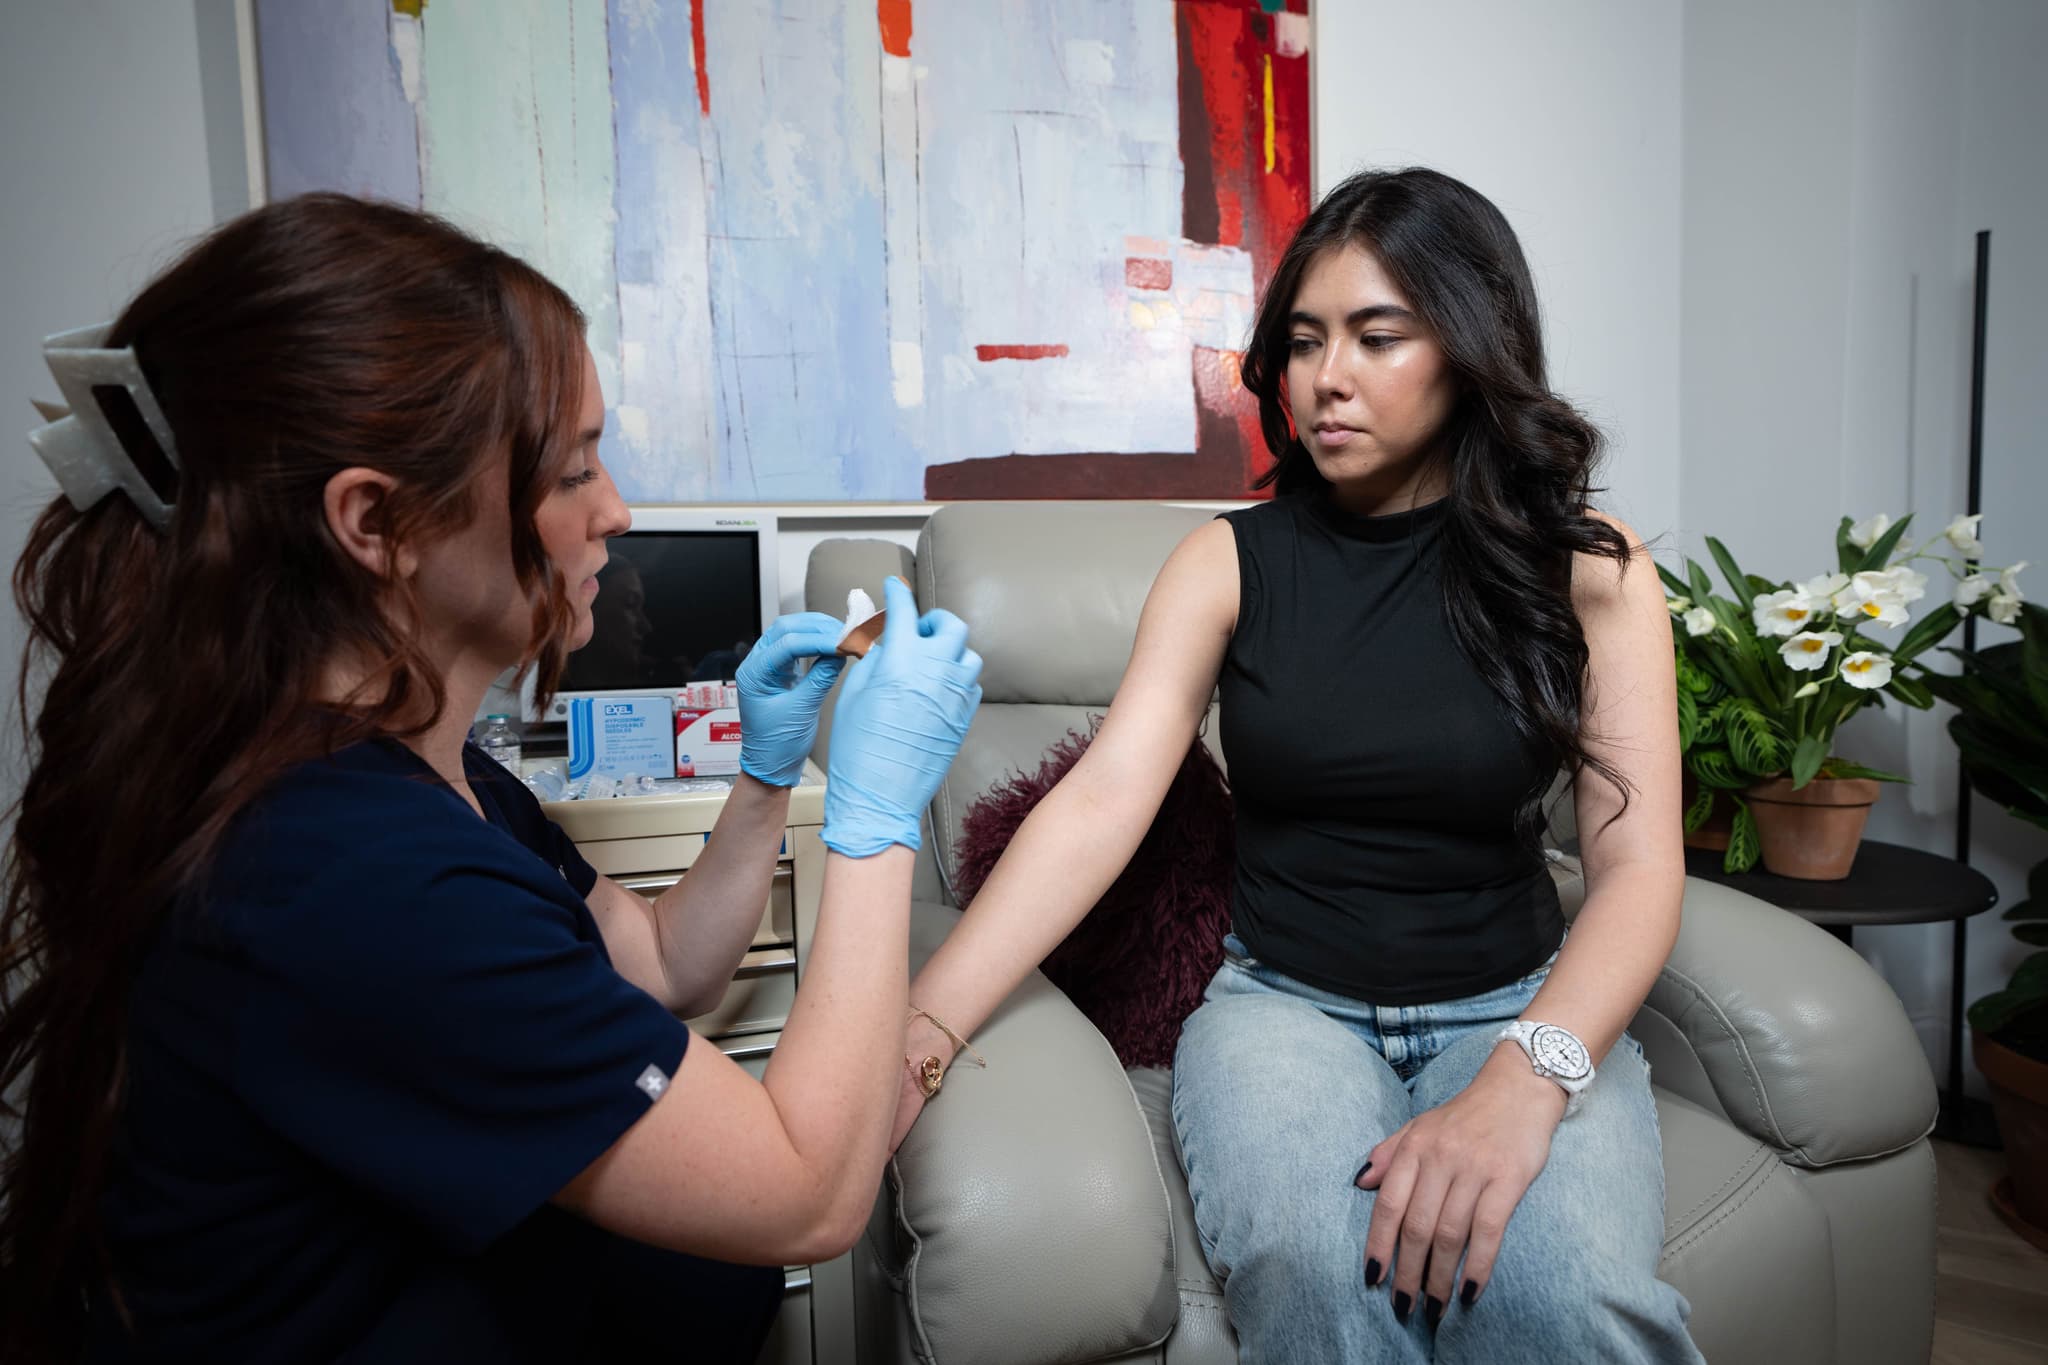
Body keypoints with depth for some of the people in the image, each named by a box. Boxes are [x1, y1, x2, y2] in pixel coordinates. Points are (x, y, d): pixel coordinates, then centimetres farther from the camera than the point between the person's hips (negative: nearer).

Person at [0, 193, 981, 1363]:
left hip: (448, 1268, 8)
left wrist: (768, 775, -8)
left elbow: (663, 970, 6)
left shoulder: (394, 763, -4)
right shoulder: (355, 888, -35)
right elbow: (814, 1197, -28)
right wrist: (876, 813, -23)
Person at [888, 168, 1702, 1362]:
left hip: (1518, 1005, 1)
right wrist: (913, 1041, -24)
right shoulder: (1231, 564, -1)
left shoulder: (1588, 567, -1)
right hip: (1286, 998, 0)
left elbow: (1638, 867, -8)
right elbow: (1100, 803, -13)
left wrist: (1521, 1083, -27)